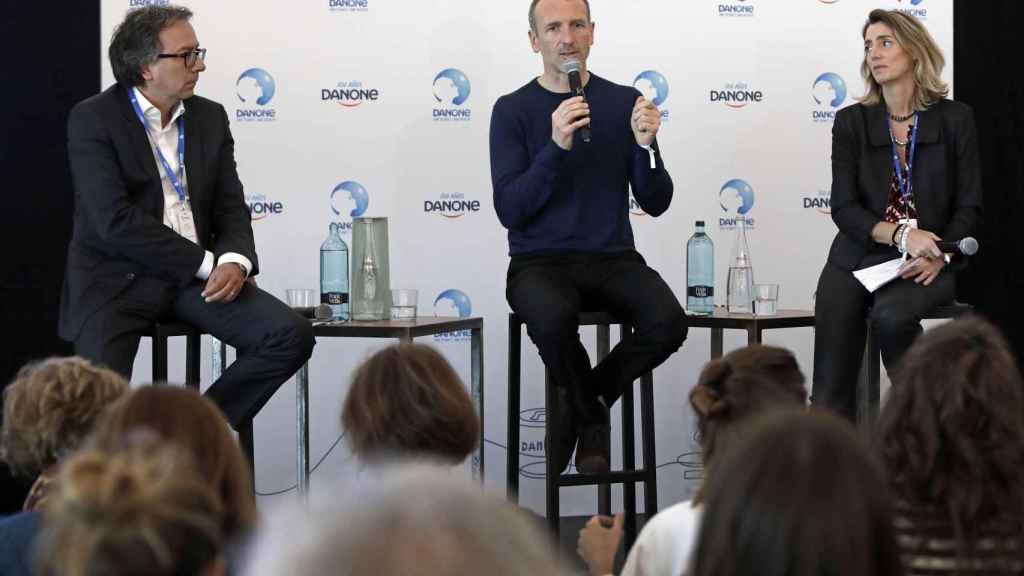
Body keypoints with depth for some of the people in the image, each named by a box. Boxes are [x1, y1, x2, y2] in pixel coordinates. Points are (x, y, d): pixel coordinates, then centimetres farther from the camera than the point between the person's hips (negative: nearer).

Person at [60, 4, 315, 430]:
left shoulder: (210, 118, 12)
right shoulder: (93, 119, -5)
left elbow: (230, 207, 9)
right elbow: (115, 220, -15)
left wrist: (234, 260, -15)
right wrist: (205, 263, -16)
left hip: (198, 277, 5)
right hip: (118, 278, -5)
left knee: (291, 336, -17)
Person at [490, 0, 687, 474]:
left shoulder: (624, 102, 6)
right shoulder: (513, 110, 1)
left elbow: (656, 203, 3)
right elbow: (510, 210, -10)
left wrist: (645, 145, -17)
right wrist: (556, 147, -23)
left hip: (612, 258, 2)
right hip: (539, 261, -2)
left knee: (669, 321, -27)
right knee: (553, 317, -36)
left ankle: (577, 403, 0)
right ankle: (592, 417, -5)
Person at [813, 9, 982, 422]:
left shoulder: (954, 119, 5)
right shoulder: (852, 122, 8)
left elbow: (969, 207, 3)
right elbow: (844, 208, 0)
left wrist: (938, 258, -15)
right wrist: (901, 235, -17)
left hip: (927, 265, -1)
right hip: (858, 258, 2)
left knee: (890, 316, -34)